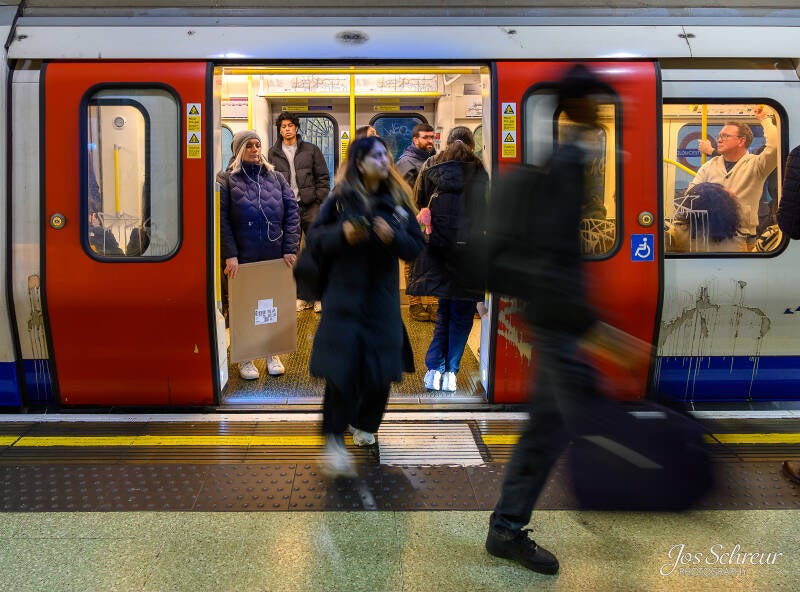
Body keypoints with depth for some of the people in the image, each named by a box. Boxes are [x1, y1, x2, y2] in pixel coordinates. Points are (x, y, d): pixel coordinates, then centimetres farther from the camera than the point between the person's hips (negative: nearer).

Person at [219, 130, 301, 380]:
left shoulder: (275, 176, 10)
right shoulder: (226, 179, 1)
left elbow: (291, 210, 5)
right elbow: (221, 219, -6)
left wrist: (290, 248, -4)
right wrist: (230, 255, -15)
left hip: (275, 256, 3)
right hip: (243, 258, -3)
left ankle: (272, 354, 27)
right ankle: (245, 359, 21)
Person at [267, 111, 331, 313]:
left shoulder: (311, 150, 6)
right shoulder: (273, 153, 10)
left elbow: (323, 177, 6)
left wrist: (319, 201, -3)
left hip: (310, 206, -2)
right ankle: (302, 296, 13)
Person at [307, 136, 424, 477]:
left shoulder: (398, 200, 5)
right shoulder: (340, 198, -1)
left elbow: (415, 247, 4)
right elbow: (315, 238, 0)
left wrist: (393, 237, -16)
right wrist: (342, 234, -18)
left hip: (382, 298, 3)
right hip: (344, 295, -3)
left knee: (379, 371, 9)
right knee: (341, 369, -8)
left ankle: (364, 425, 34)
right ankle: (334, 440, 2)